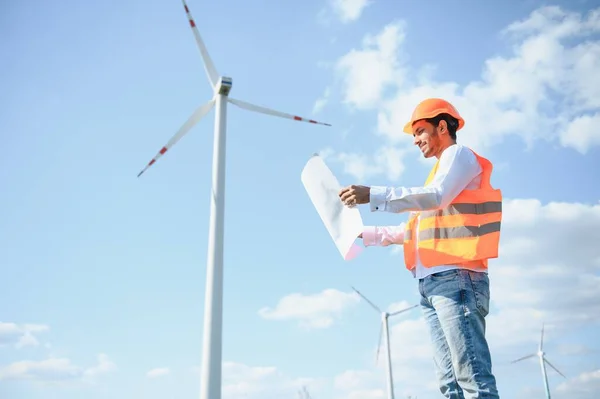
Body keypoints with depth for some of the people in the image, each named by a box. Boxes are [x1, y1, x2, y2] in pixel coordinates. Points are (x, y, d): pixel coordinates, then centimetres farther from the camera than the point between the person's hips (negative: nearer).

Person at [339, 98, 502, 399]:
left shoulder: (459, 154, 5)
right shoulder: (443, 168, 30)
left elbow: (435, 197, -16)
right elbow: (414, 230, 29)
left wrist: (373, 196, -21)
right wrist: (364, 233, 26)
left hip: (455, 277, -9)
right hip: (432, 282, 9)